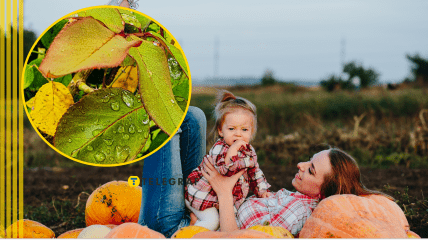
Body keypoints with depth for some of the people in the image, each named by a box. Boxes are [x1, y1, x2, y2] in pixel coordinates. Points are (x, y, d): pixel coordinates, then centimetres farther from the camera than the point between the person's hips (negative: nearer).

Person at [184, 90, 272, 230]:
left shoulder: (249, 151, 1)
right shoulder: (219, 148, -24)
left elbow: (254, 172, 14)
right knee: (212, 221, -15)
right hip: (201, 195, -8)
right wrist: (233, 149, -43)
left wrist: (262, 190, 6)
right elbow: (221, 170, -39)